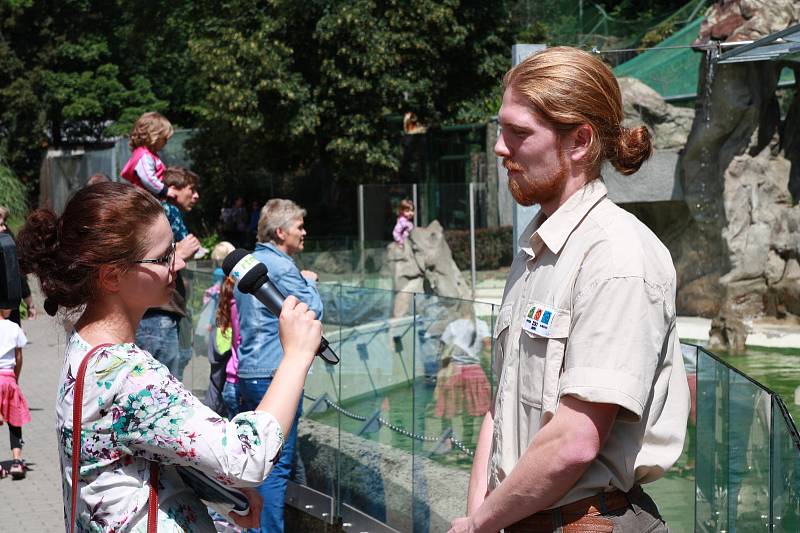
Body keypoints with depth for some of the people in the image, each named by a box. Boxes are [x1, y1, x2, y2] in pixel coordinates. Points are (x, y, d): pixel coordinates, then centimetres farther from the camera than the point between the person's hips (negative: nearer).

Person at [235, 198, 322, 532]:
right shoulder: (282, 267, -14)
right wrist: (310, 282, 4)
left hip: (247, 372, 9)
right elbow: (313, 312, -13)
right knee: (276, 465, -5)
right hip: (277, 373, -9)